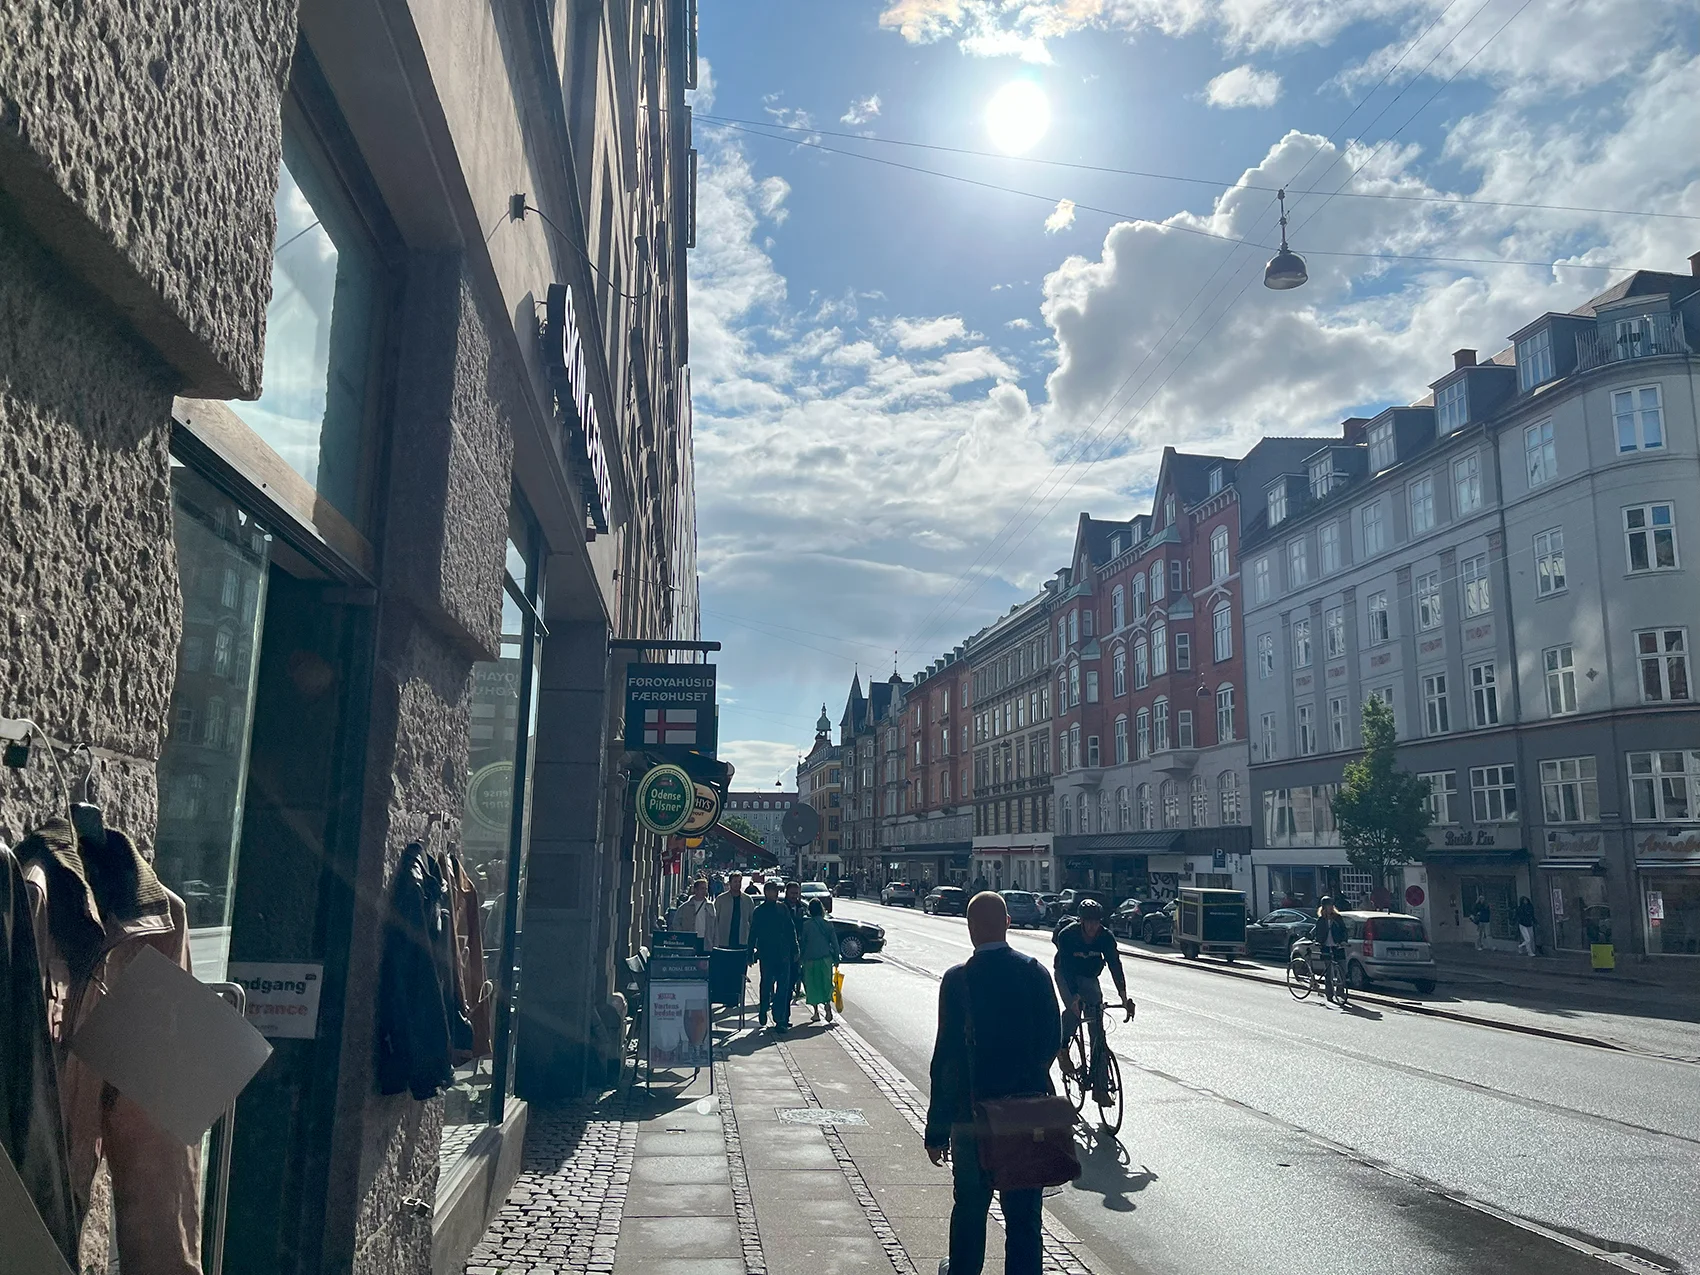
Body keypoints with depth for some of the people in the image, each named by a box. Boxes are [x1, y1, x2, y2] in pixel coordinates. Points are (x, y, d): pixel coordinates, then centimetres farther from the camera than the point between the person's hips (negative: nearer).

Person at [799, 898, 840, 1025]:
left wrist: (801, 956, 11)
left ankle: (816, 1013, 10)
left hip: (810, 959, -2)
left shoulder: (806, 924, -7)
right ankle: (828, 1009, -2)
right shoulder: (828, 924, -1)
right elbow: (834, 943, 1)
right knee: (826, 984, 12)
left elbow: (802, 942, -3)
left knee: (812, 985, 9)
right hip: (826, 958, 2)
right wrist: (836, 959, 10)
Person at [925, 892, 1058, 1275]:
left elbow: (946, 1057, -14)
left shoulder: (957, 979, -14)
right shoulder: (1035, 972, -7)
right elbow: (1053, 1040, -1)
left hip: (973, 1113, -1)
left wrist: (937, 1130, -8)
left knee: (970, 1205, 19)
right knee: (1024, 1214, 12)